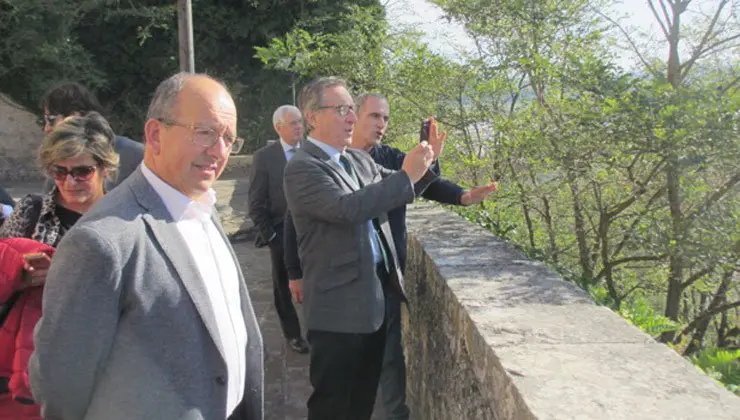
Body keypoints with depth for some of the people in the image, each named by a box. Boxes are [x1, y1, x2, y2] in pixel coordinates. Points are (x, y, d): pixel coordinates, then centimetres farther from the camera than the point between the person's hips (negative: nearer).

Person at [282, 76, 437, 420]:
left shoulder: (360, 159, 10)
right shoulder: (302, 168, -15)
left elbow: (394, 192, 19)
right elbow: (347, 208, -29)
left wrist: (423, 163, 0)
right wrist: (406, 175, -25)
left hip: (375, 298, 8)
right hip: (338, 307, -8)